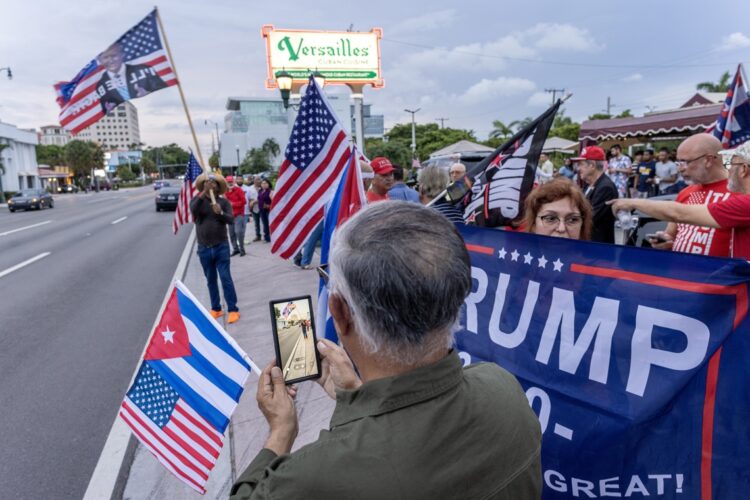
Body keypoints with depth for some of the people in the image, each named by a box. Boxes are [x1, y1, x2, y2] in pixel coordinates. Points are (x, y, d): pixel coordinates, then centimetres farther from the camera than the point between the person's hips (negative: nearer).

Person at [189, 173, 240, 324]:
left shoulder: (223, 202, -2)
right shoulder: (197, 200, 0)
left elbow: (231, 219, -13)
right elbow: (193, 210, -22)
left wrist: (220, 213, -34)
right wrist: (203, 193, -32)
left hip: (221, 246, -2)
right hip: (204, 248, 2)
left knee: (226, 278, -3)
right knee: (211, 280, 12)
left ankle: (233, 310, 3)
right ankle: (216, 309, 24)